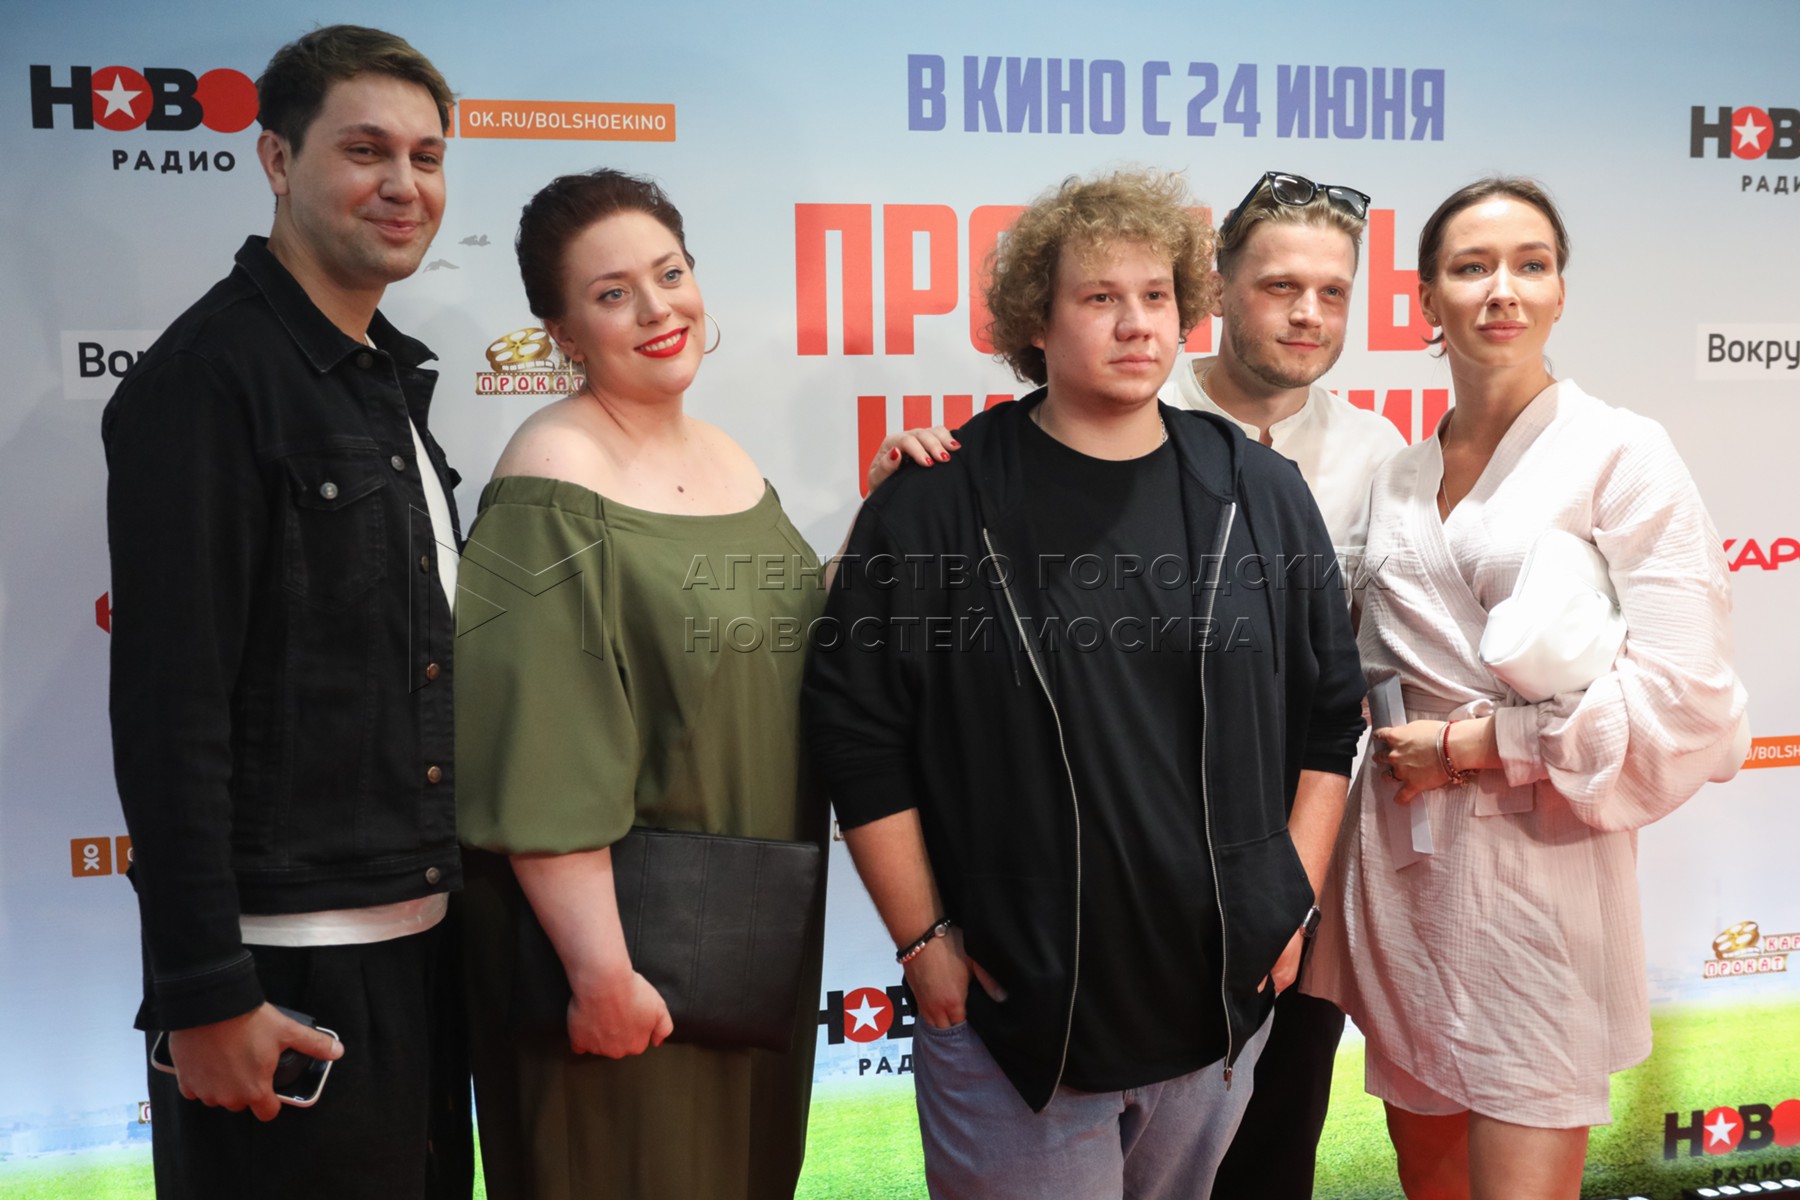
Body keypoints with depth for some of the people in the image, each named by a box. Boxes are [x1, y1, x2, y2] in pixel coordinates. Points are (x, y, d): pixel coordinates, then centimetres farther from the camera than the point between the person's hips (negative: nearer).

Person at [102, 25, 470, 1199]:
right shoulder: (208, 377, -13)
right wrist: (205, 995, -18)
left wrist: (445, 894, 15)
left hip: (420, 941, 8)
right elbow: (168, 709, -17)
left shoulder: (389, 379, 12)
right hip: (284, 968, -8)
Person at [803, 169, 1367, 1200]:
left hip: (1218, 1003, 3)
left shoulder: (1261, 493, 3)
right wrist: (924, 938, -6)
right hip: (1011, 1007, -3)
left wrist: (1294, 901, 5)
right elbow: (857, 727, -6)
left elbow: (1332, 709, 9)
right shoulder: (938, 504, -7)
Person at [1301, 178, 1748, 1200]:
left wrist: (1482, 743, -11)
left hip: (1538, 863, -5)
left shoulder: (1623, 454, -5)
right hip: (1403, 865, 5)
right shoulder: (1398, 477, 11)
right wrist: (1397, 740, 2)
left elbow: (1684, 699, -11)